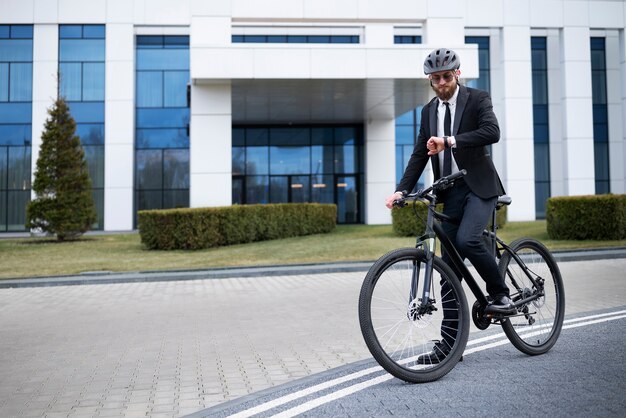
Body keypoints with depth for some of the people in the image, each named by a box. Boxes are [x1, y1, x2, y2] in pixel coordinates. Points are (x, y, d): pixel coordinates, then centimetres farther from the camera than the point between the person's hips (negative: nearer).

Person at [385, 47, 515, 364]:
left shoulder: (477, 99, -2)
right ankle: (449, 343, 8)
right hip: (450, 192, 5)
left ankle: (501, 294, -3)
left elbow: (492, 132, -21)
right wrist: (401, 190, -3)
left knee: (467, 239, -30)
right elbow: (420, 154, 10)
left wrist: (449, 141, -31)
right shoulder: (429, 111, 13)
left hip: (479, 186, -5)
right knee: (450, 268, 2)